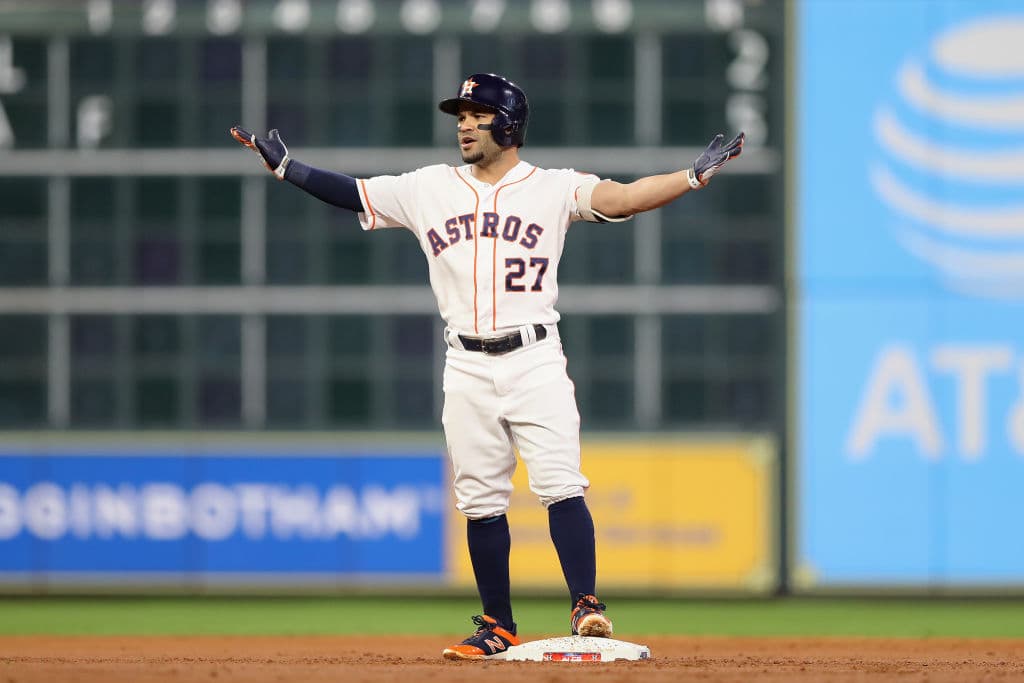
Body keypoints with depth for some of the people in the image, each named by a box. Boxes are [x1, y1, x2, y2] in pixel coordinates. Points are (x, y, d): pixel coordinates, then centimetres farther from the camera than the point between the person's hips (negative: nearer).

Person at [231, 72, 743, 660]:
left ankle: (587, 606, -15)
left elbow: (619, 198, -13)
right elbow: (352, 193, 9)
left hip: (535, 361, -3)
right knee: (481, 501, 6)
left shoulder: (553, 189, 0)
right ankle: (499, 626, 13)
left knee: (561, 486, -14)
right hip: (467, 366, 3)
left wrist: (696, 175, -26)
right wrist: (286, 167, -1)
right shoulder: (429, 189, 10)